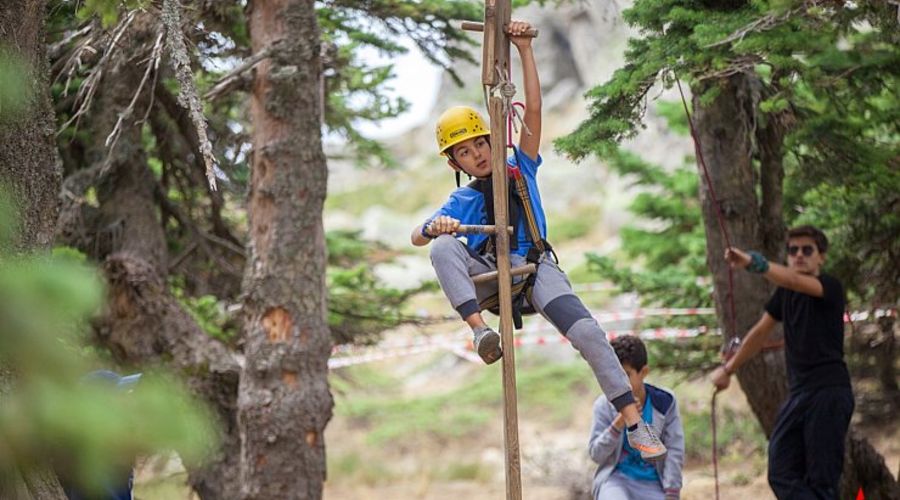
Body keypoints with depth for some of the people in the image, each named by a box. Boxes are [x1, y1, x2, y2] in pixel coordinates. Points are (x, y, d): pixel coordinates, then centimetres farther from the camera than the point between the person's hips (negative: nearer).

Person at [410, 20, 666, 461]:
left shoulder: (521, 170, 13)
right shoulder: (462, 201, 12)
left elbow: (533, 111, 4)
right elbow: (417, 236, -2)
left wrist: (524, 50, -4)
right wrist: (435, 227, -27)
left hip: (535, 268, -1)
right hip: (490, 276, 1)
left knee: (587, 333, -24)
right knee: (444, 248, -29)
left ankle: (635, 424, -24)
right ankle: (479, 329, -41)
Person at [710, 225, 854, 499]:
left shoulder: (831, 288, -7)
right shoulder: (785, 293, 15)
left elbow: (796, 281, -27)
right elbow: (761, 332, 26)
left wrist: (754, 263, -42)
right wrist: (728, 369, 30)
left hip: (829, 391, -7)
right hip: (799, 392, 7)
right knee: (782, 475, -5)